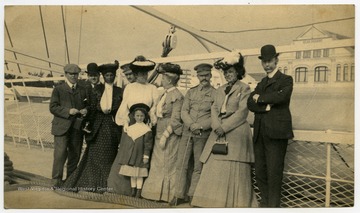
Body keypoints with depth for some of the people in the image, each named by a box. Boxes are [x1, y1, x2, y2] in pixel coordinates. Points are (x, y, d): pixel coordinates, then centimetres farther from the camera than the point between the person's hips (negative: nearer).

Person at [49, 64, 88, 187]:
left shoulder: (83, 90, 14)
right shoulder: (58, 90, 3)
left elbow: (87, 105, 21)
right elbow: (53, 107, -4)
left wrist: (86, 110, -3)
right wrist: (68, 111, -16)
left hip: (77, 127, 4)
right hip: (62, 127, -4)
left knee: (75, 154, 8)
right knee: (60, 153, -9)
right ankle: (57, 179, 4)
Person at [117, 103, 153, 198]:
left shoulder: (147, 130, -6)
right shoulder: (129, 128, 7)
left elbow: (148, 144, -8)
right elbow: (124, 142, 11)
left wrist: (146, 156, -12)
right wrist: (122, 154, 8)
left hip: (140, 156, -4)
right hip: (130, 156, 4)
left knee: (139, 175, 2)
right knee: (132, 174, 11)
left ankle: (138, 192, 10)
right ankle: (133, 191, 21)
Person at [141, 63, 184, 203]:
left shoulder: (177, 96, -13)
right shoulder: (164, 94, 13)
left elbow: (175, 120, -17)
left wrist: (165, 136, -20)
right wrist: (159, 135, 10)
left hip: (170, 134, -9)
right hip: (160, 133, 9)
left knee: (167, 165, 0)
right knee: (157, 164, 12)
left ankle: (168, 195, 11)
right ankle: (157, 193, 23)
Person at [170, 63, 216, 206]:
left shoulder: (215, 94, 2)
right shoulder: (190, 92, 14)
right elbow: (184, 111, 6)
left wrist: (200, 126, -16)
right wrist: (191, 124, -11)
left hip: (203, 135, -3)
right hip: (187, 132, 3)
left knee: (198, 166, 4)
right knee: (181, 164, 2)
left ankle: (192, 195, 15)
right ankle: (179, 195, 10)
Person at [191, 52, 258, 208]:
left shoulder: (244, 88, 2)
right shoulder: (220, 90, 20)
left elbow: (242, 112, -8)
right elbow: (214, 109, 9)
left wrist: (224, 127, -14)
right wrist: (217, 126, -10)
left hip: (236, 133, -5)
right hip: (218, 134, 6)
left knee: (234, 171, -6)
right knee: (215, 170, 2)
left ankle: (236, 204, 2)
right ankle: (215, 203, 9)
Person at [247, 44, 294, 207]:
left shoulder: (286, 80, 4)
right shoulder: (261, 83, 20)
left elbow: (281, 96, -19)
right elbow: (250, 104, 6)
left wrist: (260, 98, -6)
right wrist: (266, 105, -12)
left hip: (276, 133, -6)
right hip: (259, 134, 6)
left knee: (274, 173, -4)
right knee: (260, 173, 9)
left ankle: (273, 205, 7)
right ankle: (265, 203, 22)